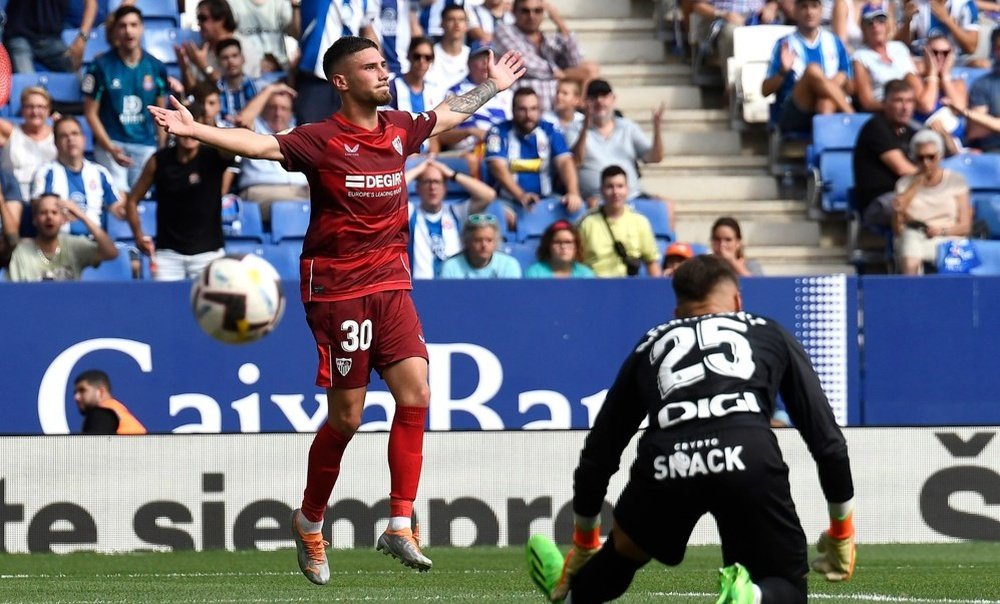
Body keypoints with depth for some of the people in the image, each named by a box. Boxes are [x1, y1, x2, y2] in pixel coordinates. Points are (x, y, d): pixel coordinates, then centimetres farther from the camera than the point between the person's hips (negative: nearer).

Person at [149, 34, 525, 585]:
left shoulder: (400, 129, 9)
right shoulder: (322, 140, -10)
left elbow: (448, 114, 30)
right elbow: (260, 144, -23)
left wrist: (495, 85, 43)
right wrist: (194, 130, -38)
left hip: (391, 285, 5)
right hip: (337, 288, -5)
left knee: (415, 394, -9)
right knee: (346, 416, -2)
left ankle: (399, 525, -5)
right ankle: (309, 522, 20)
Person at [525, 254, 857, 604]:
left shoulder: (651, 346, 34)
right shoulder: (770, 334, 30)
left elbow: (599, 451, 38)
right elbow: (825, 435, 25)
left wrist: (584, 543, 50)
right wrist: (842, 532, 33)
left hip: (664, 462, 2)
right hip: (750, 457, -2)